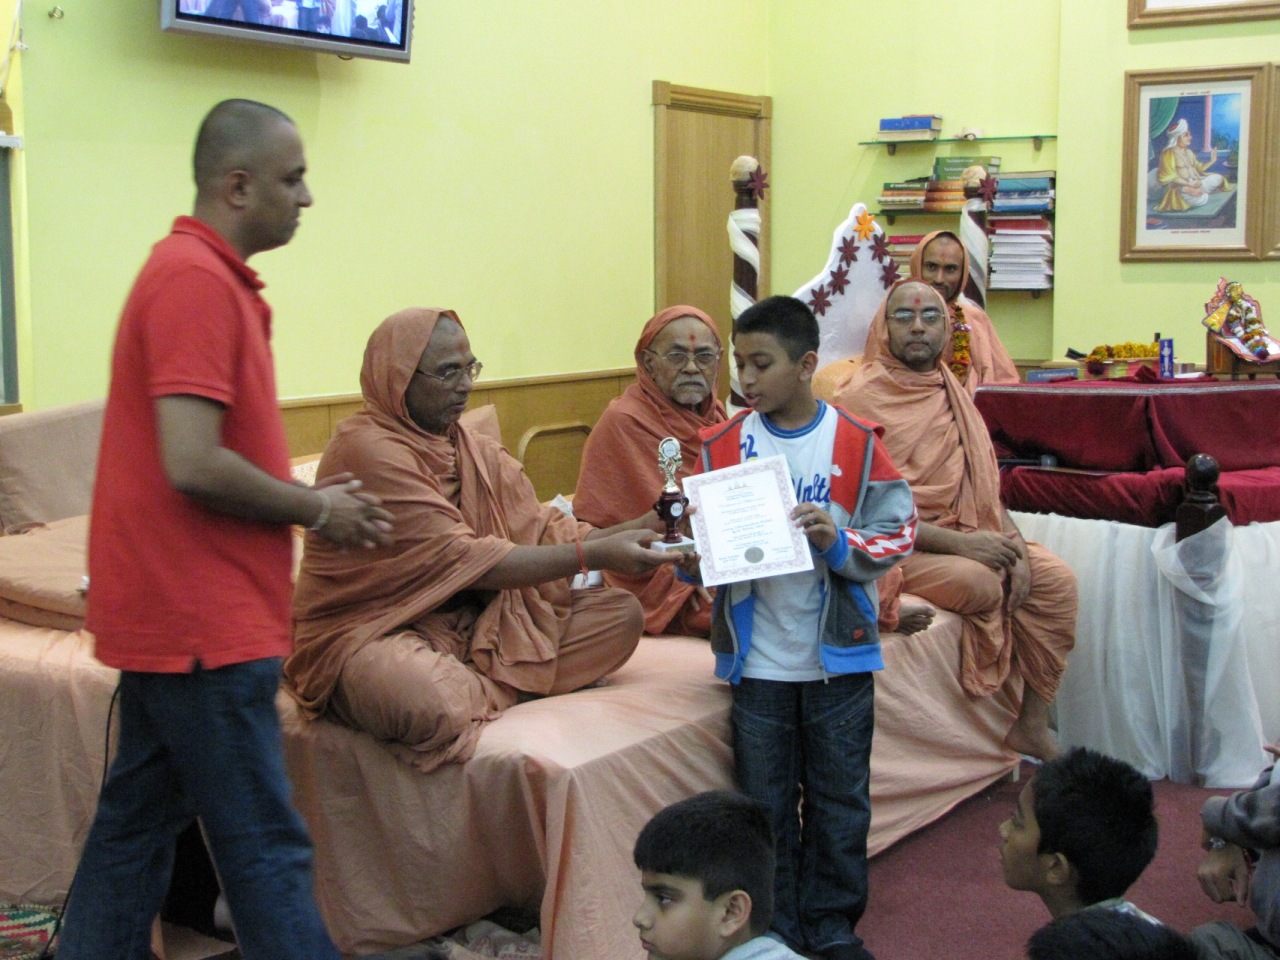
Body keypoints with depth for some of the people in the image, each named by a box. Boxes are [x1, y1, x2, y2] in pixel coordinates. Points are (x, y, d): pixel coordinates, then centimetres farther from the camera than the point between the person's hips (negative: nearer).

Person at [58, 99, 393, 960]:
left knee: (140, 817, 17)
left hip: (170, 612, 10)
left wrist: (307, 491, 8)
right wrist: (315, 511, -10)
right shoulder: (198, 281, -17)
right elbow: (193, 465, -24)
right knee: (265, 846, -3)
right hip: (204, 622, -10)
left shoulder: (200, 274, 15)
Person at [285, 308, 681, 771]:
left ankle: (470, 689, -13)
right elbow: (462, 558, -23)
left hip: (467, 620, 8)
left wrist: (639, 528, -14)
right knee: (434, 705, -41)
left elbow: (540, 529, 2)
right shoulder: (365, 448, -18)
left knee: (621, 614, -4)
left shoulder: (474, 448, 10)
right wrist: (594, 555, -26)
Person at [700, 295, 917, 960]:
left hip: (838, 652, -1)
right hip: (757, 656, 1)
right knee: (765, 801, 10)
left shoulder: (857, 443, -5)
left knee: (841, 795, 11)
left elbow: (897, 533, -4)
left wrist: (840, 543, -21)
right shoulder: (723, 446, -1)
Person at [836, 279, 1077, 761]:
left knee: (1056, 578, -9)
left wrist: (1012, 543, -5)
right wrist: (958, 543, -22)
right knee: (979, 582, -30)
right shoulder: (860, 398, -9)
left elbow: (984, 482, 15)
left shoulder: (953, 395, 14)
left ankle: (1033, 725, -4)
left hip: (968, 536, 7)